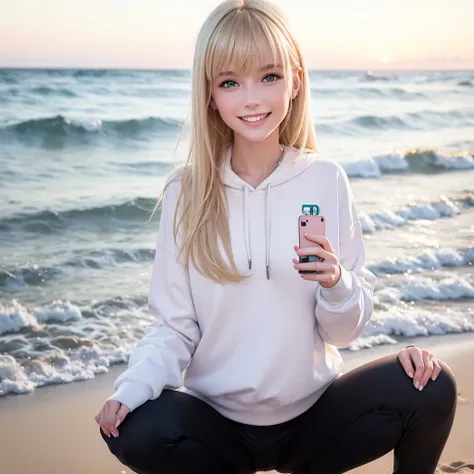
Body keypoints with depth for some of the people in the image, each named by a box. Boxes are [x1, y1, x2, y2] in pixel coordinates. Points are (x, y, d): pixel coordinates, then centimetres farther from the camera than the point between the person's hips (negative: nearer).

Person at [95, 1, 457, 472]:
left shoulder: (326, 179, -6)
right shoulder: (186, 192, -8)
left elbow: (344, 332, -2)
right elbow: (174, 326, -5)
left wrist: (337, 284, -22)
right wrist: (132, 387, -23)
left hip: (313, 412, 1)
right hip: (217, 421, 0)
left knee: (432, 389, -21)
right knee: (135, 431, -29)